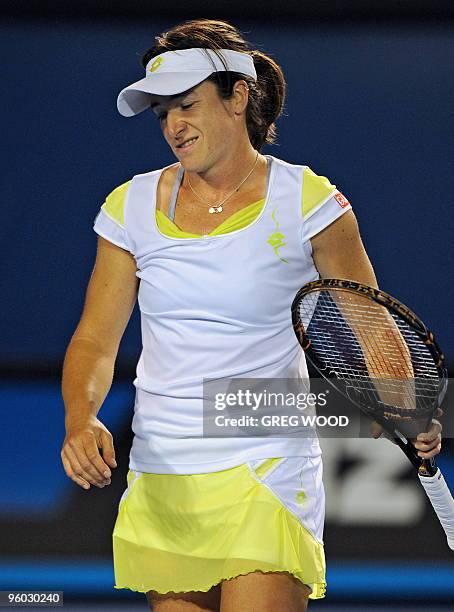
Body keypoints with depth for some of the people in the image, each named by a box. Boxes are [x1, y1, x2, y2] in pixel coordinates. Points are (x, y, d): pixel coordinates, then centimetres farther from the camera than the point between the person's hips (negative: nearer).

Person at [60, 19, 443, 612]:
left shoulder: (307, 202, -3)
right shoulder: (133, 206, 6)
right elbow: (95, 340, 6)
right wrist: (81, 419, -14)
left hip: (267, 479, -4)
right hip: (159, 484, 4)